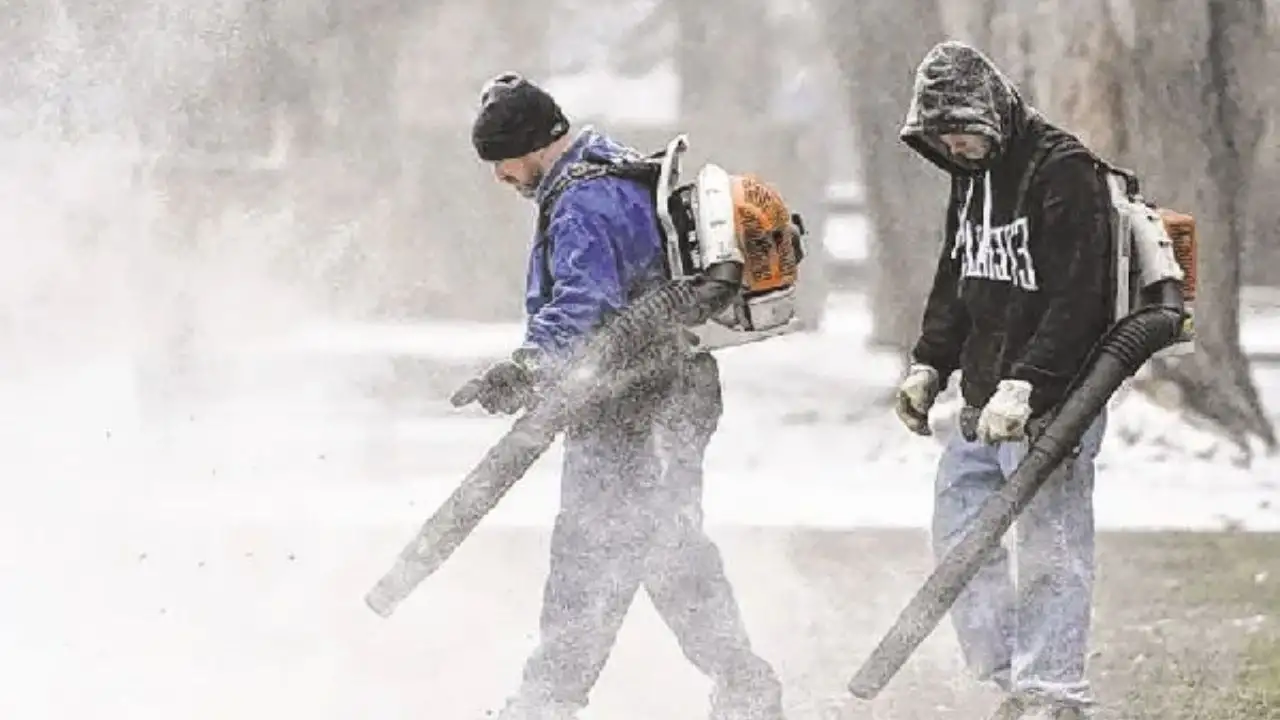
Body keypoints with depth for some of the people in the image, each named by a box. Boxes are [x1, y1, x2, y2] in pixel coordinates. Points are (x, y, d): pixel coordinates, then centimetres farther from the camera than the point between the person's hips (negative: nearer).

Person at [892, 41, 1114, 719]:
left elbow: (1077, 298, -20)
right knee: (956, 535, 9)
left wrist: (1025, 385, -26)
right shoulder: (971, 176, 15)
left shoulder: (1064, 171, -13)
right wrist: (928, 365, 12)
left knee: (1050, 550, -8)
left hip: (1052, 403, -9)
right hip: (984, 405, 9)